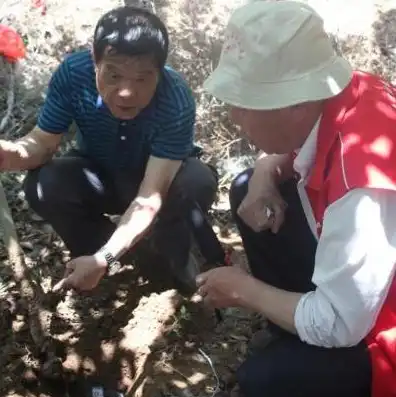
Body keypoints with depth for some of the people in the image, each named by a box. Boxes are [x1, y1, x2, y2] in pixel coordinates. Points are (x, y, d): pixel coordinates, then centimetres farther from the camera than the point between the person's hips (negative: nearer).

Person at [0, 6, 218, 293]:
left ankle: (173, 263, -1)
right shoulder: (73, 73, -28)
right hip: (99, 174, 3)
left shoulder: (176, 100, -36)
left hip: (160, 177, -2)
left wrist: (104, 258, -47)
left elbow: (151, 196, -37)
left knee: (198, 183, -34)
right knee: (41, 186, -26)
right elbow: (44, 141, -19)